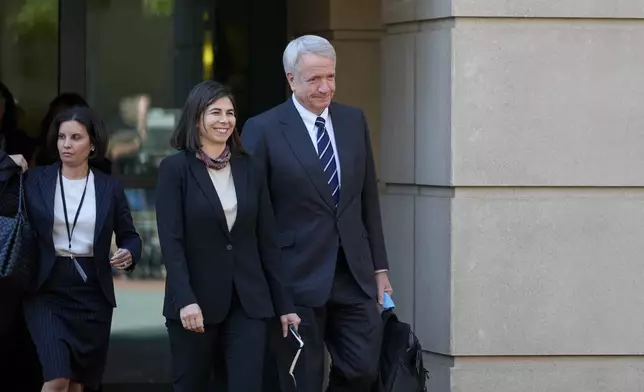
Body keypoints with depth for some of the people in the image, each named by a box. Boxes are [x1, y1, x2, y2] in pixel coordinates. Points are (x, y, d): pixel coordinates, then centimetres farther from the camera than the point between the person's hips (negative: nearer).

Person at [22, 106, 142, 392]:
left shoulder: (109, 187, 5)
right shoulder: (35, 180, 1)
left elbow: (129, 236, 11)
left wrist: (129, 254, -11)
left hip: (92, 293, 2)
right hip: (47, 291, -2)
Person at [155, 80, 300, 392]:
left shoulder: (249, 169, 8)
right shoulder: (175, 168, -4)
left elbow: (267, 241, 9)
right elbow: (171, 241, -11)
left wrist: (284, 303, 7)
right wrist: (185, 299, -21)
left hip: (248, 301, 3)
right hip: (196, 301, -3)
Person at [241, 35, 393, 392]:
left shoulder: (354, 120, 9)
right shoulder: (263, 130, -6)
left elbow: (368, 199, 14)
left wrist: (380, 267, 12)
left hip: (353, 274, 4)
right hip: (298, 279, -4)